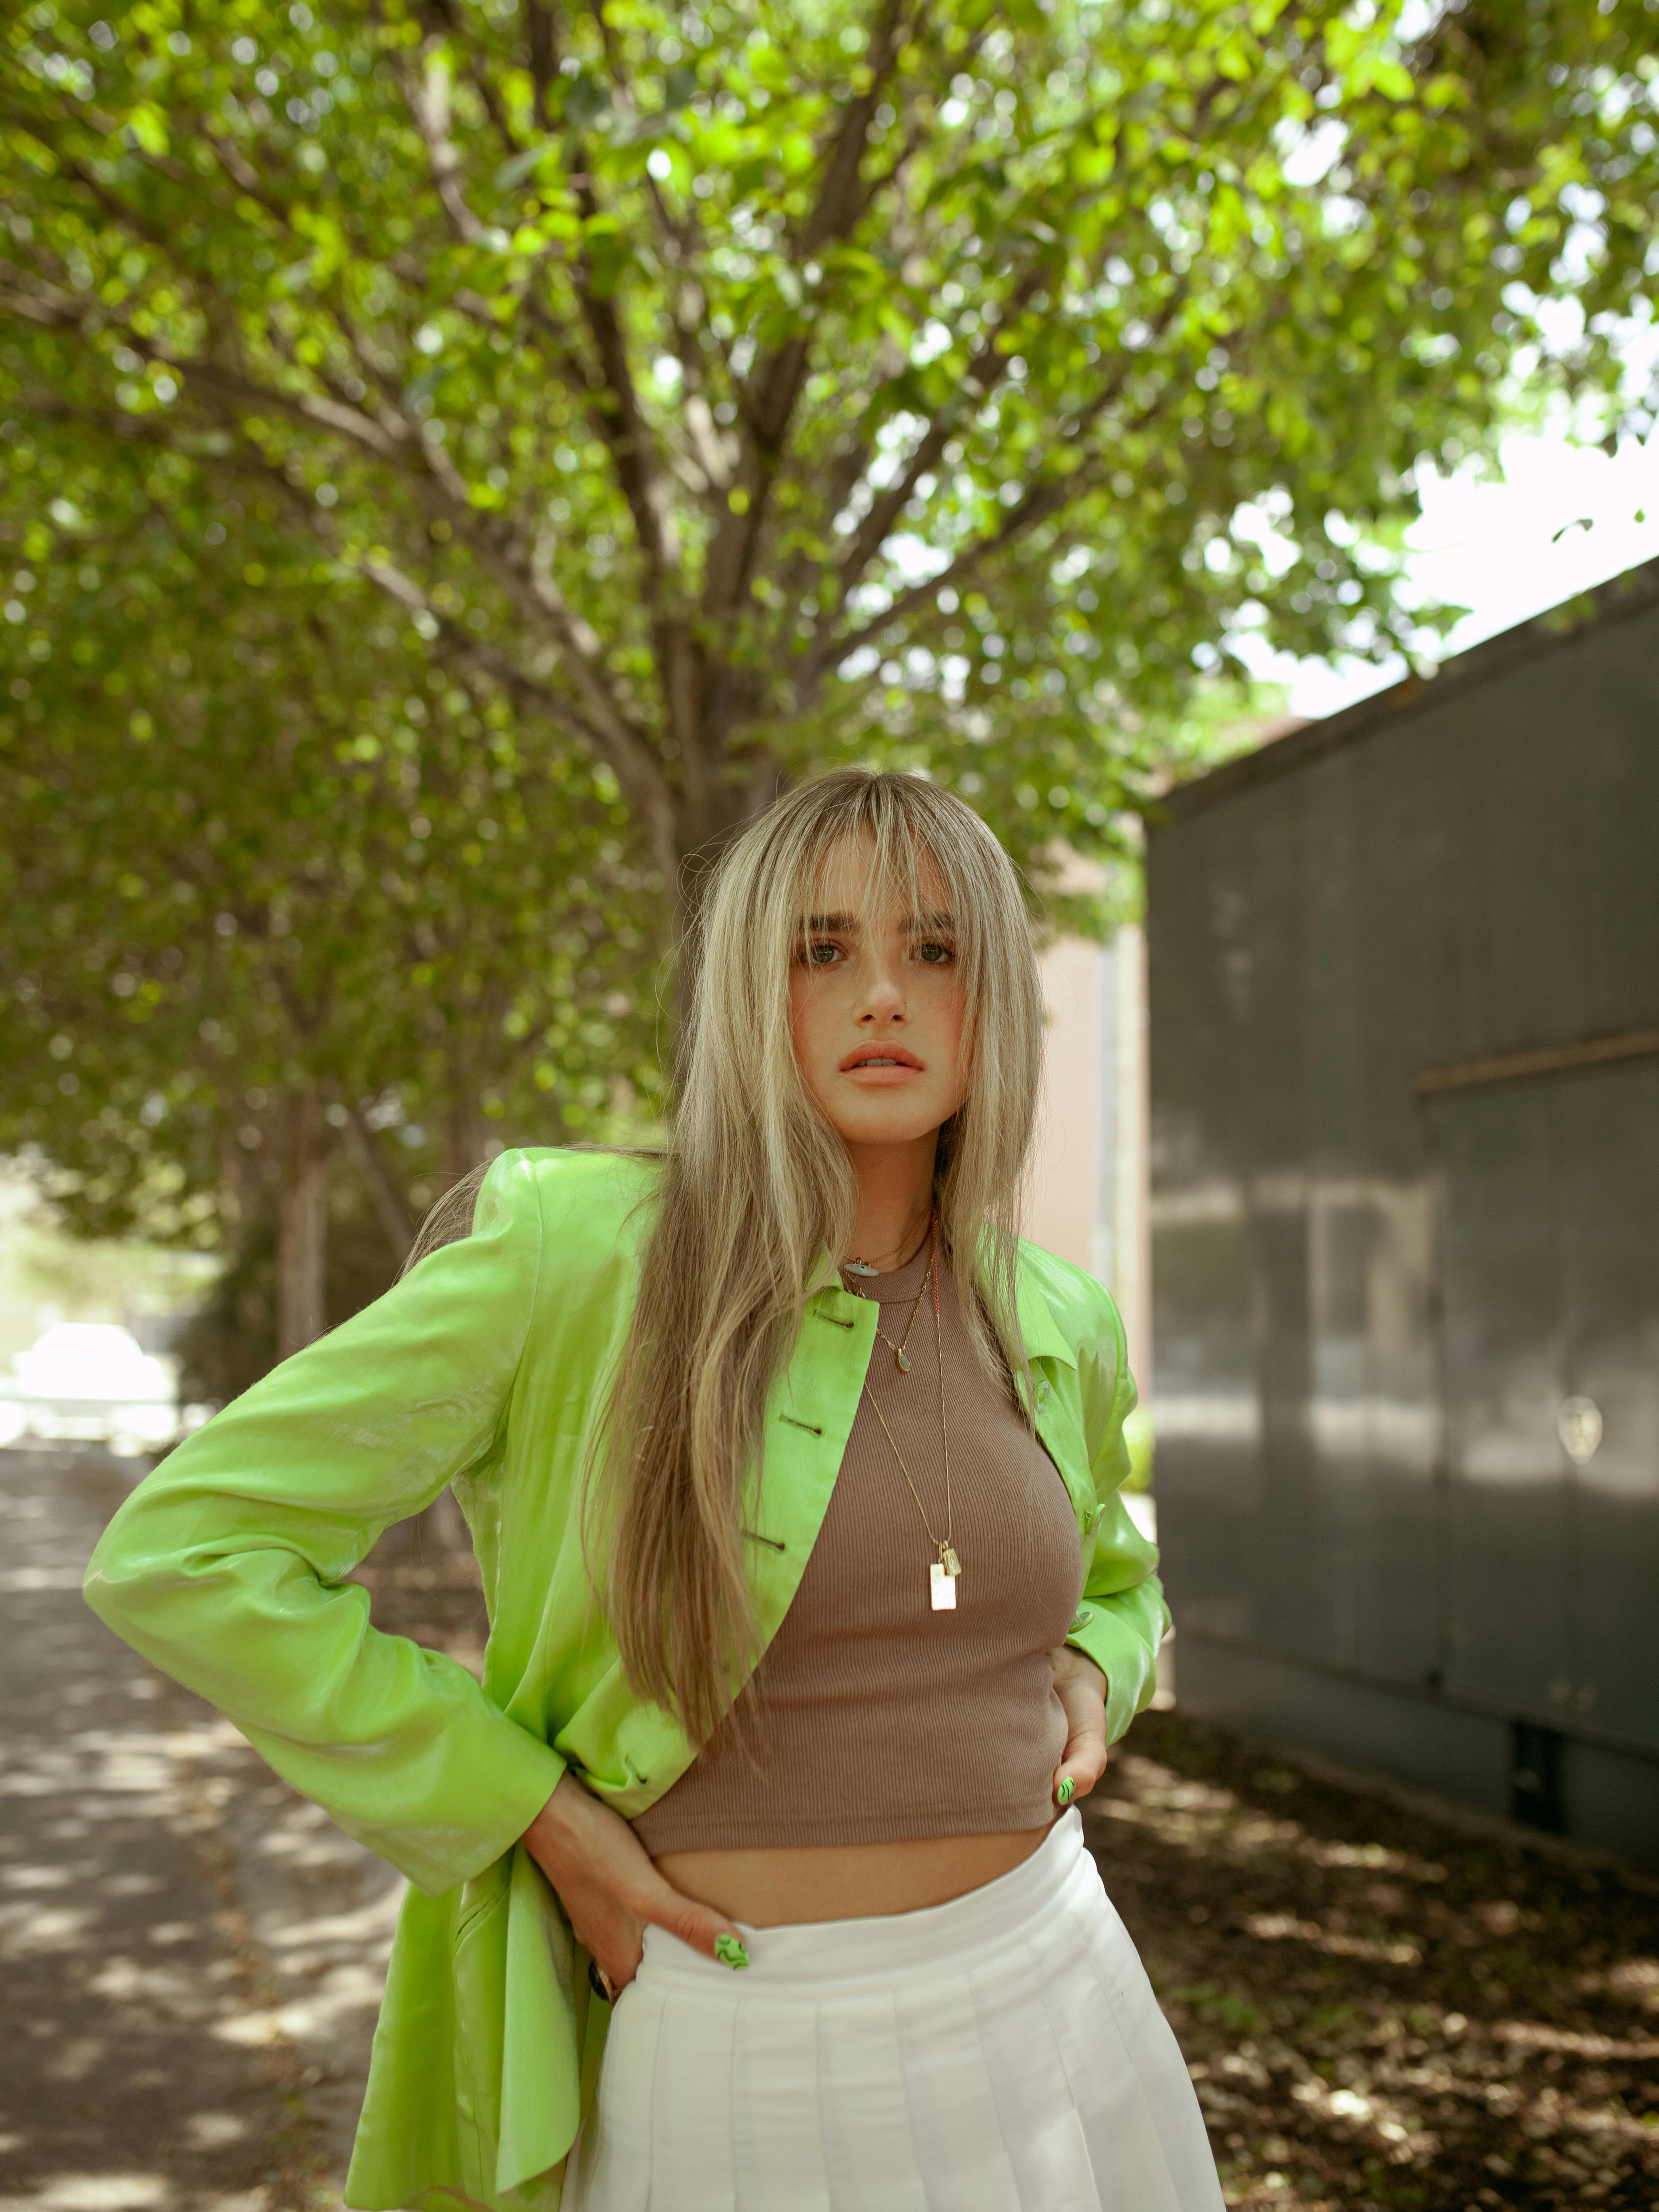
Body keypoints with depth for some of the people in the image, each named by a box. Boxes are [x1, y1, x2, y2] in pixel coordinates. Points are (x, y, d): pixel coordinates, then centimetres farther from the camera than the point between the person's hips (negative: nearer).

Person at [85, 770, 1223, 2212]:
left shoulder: (1061, 1328, 2)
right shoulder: (578, 1248, -13)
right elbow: (181, 1553, -13)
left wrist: (1090, 1680, 0)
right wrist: (536, 1812, -13)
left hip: (1047, 2017, 5)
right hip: (744, 2059, -4)